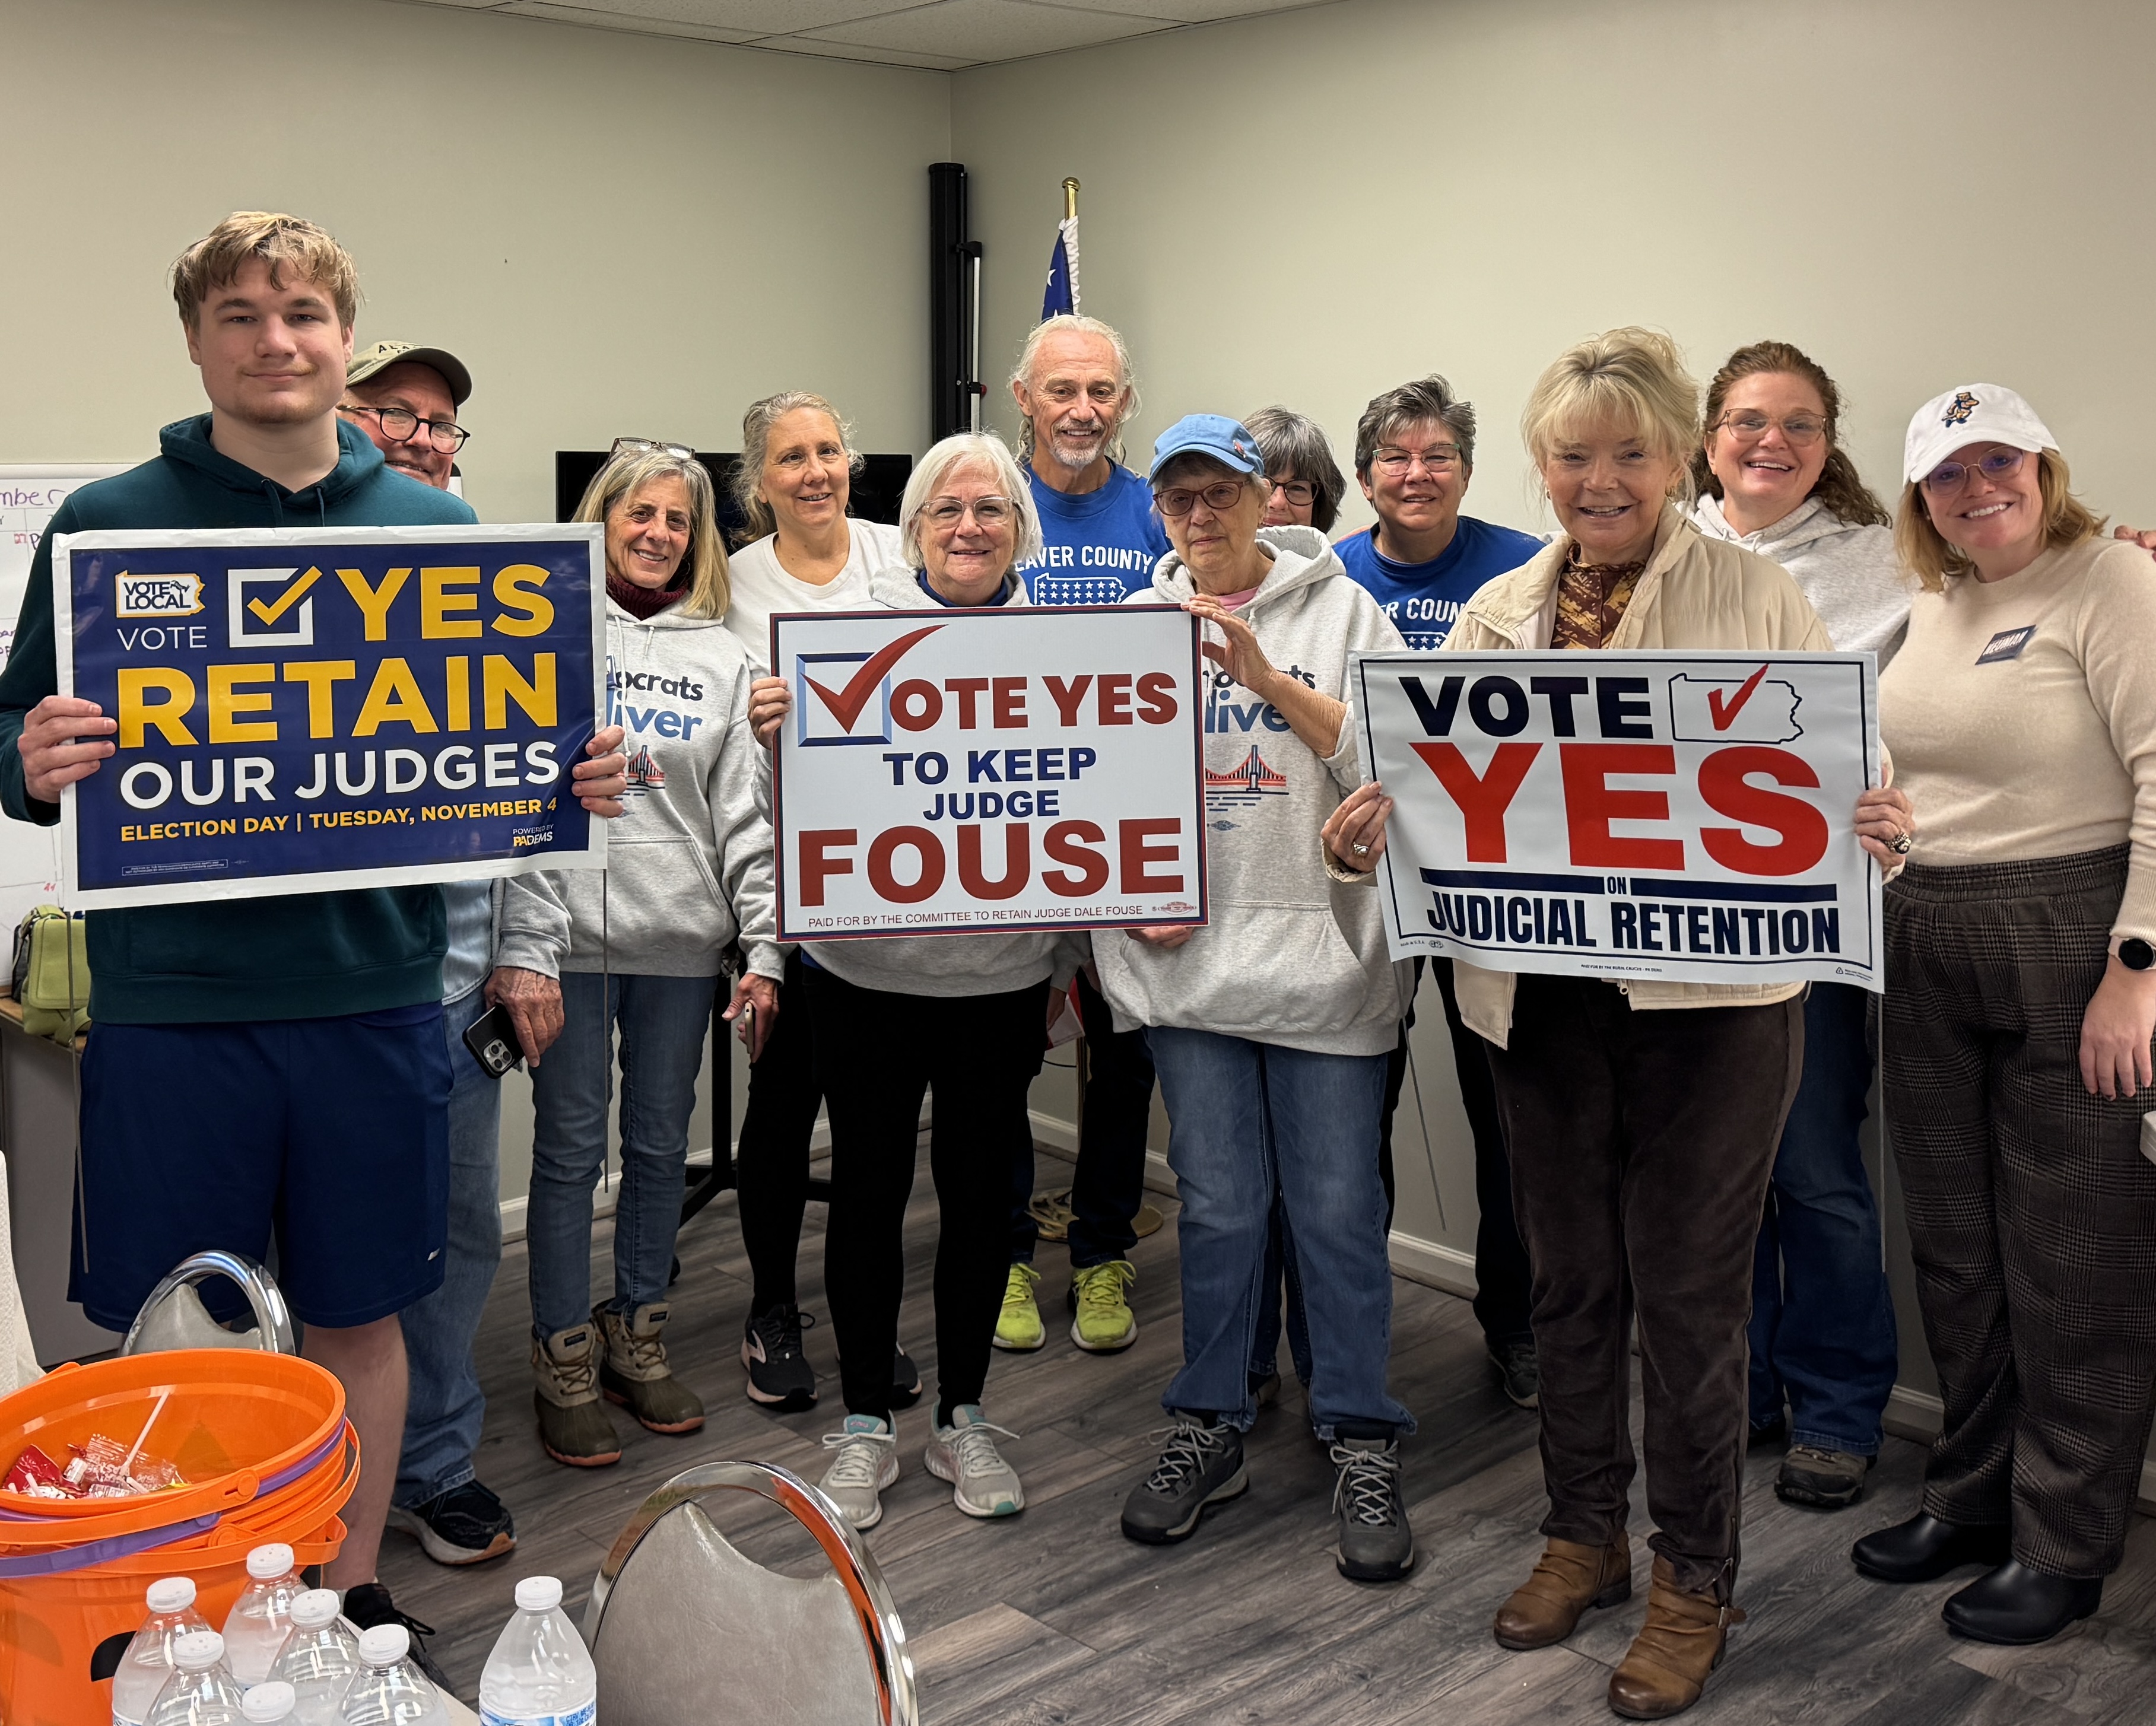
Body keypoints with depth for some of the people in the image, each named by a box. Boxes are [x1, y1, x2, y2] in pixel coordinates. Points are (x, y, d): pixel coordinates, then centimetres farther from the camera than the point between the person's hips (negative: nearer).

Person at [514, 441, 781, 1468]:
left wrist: (763, 949, 3)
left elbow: (745, 811, 9)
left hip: (682, 937, 3)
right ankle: (565, 1366, 15)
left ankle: (637, 1343, 26)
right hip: (572, 930, -3)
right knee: (570, 1149, 2)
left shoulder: (720, 655, 11)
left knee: (661, 1145, 11)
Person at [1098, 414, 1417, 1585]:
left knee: (1338, 1204, 3)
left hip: (1322, 951, -2)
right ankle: (1209, 1427, 24)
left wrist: (1264, 674, -16)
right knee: (1216, 1204, 9)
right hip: (1188, 956, 2)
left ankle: (1361, 1443, 16)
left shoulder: (1340, 608, 3)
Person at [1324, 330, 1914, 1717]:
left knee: (1689, 1290, 4)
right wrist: (1371, 830, -13)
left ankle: (1696, 1580, 23)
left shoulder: (1760, 597, -1)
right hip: (1541, 992, 4)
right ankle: (1585, 1535, 35)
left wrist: (1878, 830, -24)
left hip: (1710, 996, -3)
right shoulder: (1497, 614, 9)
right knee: (1571, 1276, 16)